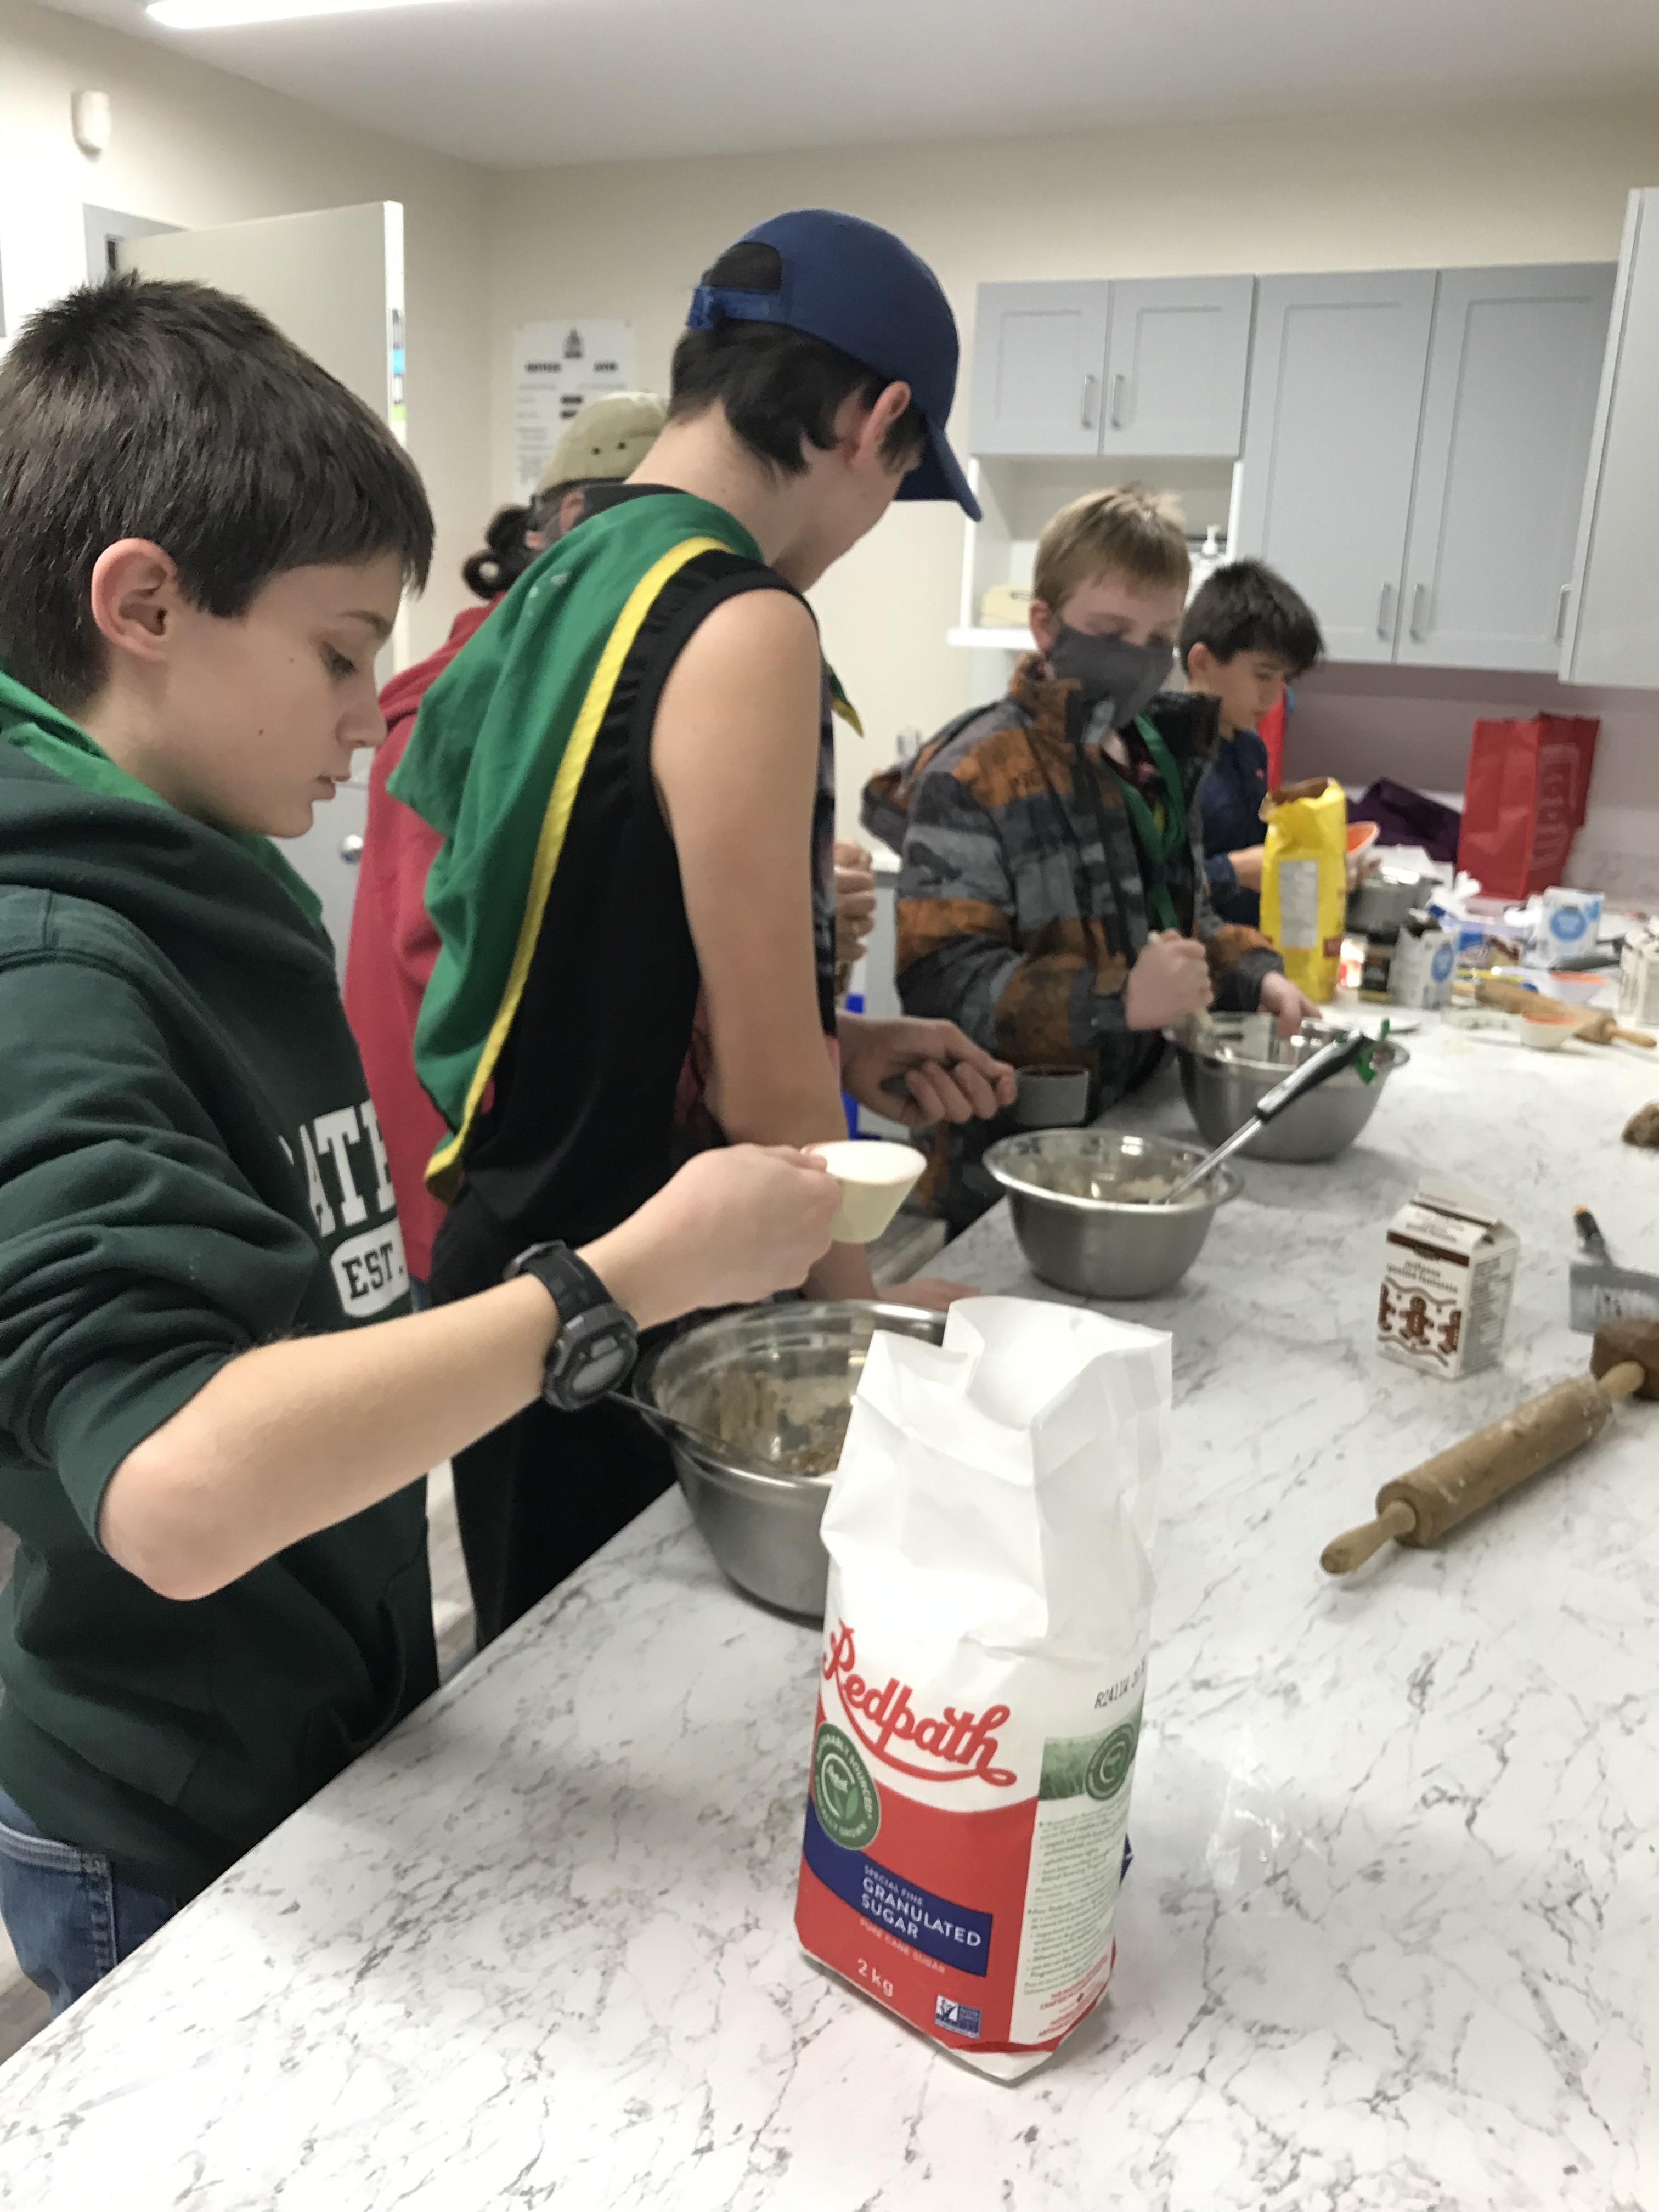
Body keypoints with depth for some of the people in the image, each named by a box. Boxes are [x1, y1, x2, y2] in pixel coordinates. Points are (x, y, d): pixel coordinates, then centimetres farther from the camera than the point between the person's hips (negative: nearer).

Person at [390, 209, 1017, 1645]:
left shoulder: (566, 583, 6)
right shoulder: (746, 631, -21)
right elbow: (764, 1094, -20)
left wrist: (840, 1046, 12)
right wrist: (857, 1299, -3)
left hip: (511, 1246, 8)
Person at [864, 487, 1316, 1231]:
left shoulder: (1158, 760, 10)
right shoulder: (973, 777, -16)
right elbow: (942, 980, -24)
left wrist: (1253, 974, 3)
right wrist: (1118, 999, -33)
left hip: (1135, 1128, 8)